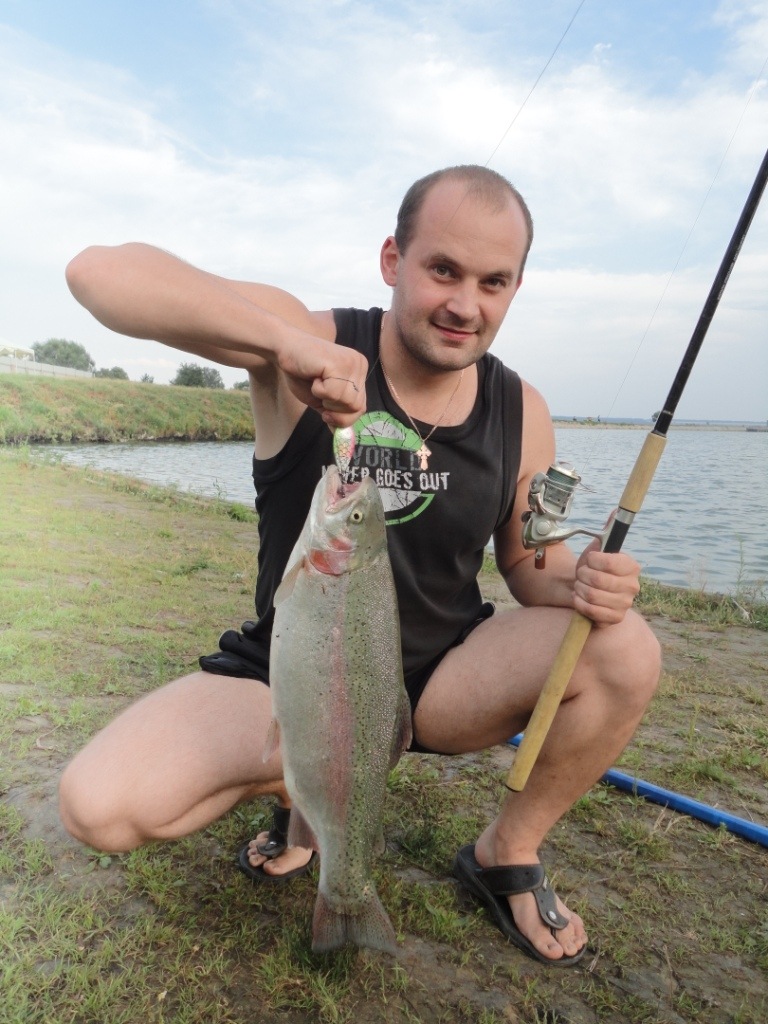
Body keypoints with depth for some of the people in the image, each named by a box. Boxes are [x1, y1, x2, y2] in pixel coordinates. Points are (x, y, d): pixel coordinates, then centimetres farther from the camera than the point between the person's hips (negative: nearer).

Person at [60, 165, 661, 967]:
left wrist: (579, 583, -20)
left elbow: (529, 564, 5)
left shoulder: (521, 412, -5)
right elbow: (98, 271, -24)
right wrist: (285, 339, -37)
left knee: (625, 649, -20)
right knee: (96, 806, -19)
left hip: (442, 681, 3)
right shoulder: (306, 345, -16)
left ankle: (507, 855, 6)